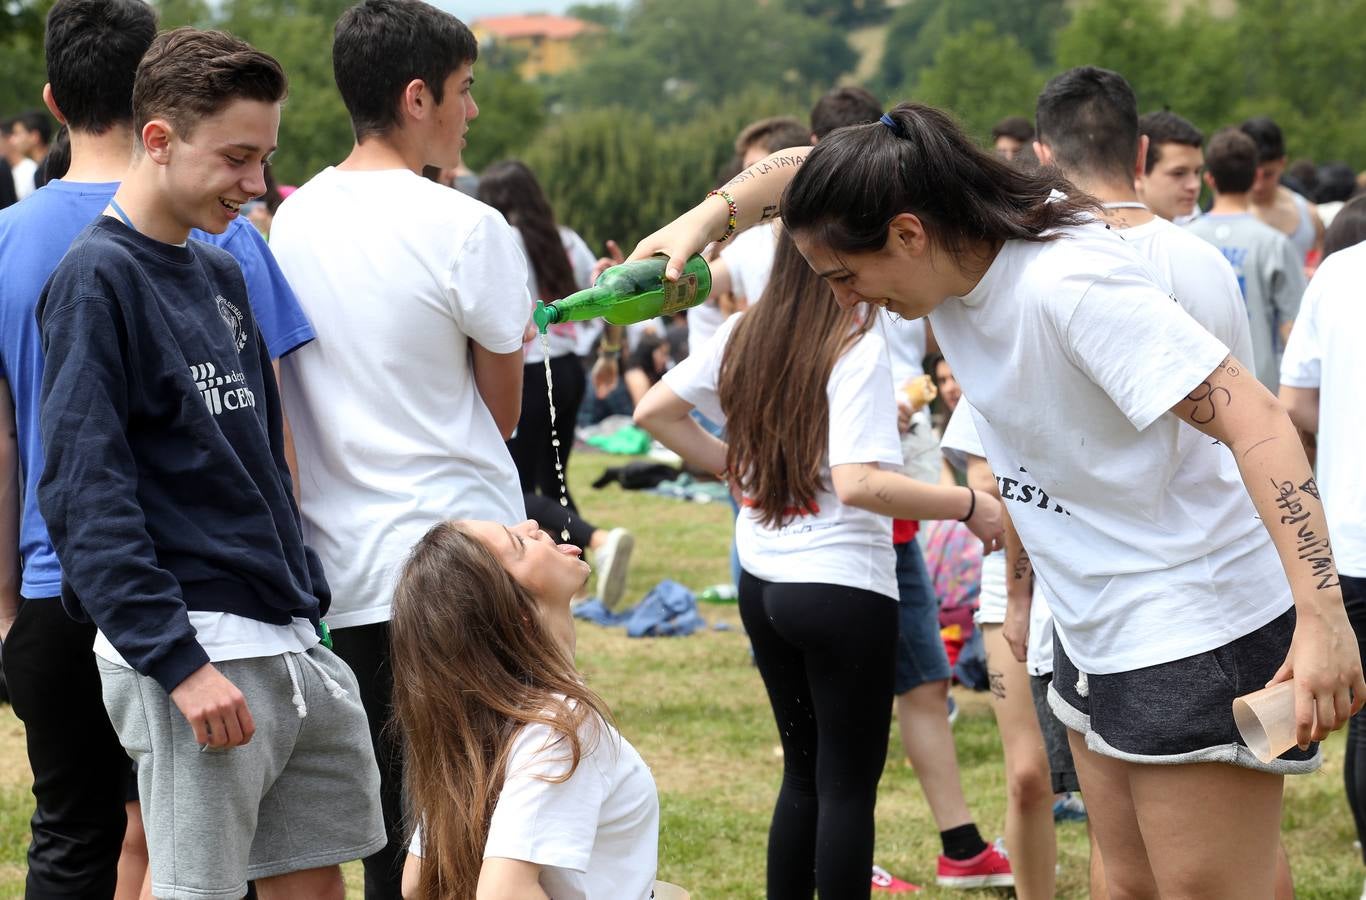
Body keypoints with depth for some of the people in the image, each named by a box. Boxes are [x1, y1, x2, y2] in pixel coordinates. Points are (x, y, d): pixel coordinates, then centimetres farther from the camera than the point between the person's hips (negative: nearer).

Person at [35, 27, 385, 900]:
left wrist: (309, 600, 17)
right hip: (191, 648, -8)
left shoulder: (221, 275, 16)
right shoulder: (96, 278, -9)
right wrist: (178, 662, -21)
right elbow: (87, 495, -17)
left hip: (294, 644, 8)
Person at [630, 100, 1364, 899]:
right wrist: (705, 219, -4)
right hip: (1094, 634, 9)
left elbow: (1256, 420, -31)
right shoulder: (951, 253, -2)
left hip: (1197, 633, -9)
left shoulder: (1070, 286, -27)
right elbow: (802, 170, 14)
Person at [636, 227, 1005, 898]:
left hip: (761, 584, 7)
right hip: (843, 587, -7)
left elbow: (654, 412, 11)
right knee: (849, 785, 2)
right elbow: (858, 484, -26)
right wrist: (970, 507, -17)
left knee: (804, 775, 18)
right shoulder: (856, 347, -16)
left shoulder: (744, 334, 4)